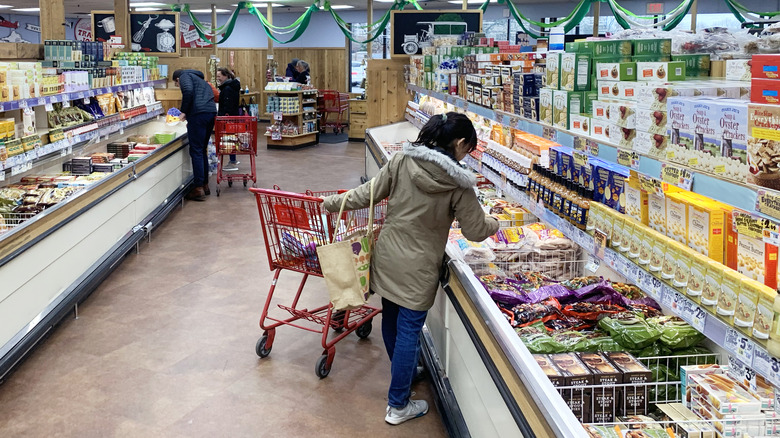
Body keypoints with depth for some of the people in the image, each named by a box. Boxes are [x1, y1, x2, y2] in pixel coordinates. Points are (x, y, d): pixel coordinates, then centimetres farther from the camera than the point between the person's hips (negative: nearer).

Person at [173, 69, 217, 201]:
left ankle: (199, 189, -6)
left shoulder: (184, 76, 9)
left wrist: (184, 111, -4)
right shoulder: (201, 80, 34)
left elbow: (188, 91, -13)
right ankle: (205, 185, 22)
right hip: (212, 112, 8)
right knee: (202, 150, 17)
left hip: (198, 114, -8)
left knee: (196, 151, -5)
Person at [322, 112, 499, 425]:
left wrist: (334, 203, 12)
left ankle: (403, 372, 48)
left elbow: (370, 193, -1)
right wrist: (494, 223, 15)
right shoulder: (457, 183, -14)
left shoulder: (402, 160, -6)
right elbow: (476, 231, -7)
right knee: (409, 329, 6)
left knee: (391, 318, 22)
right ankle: (398, 406, 16)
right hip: (418, 268, -5)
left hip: (387, 256, 5)